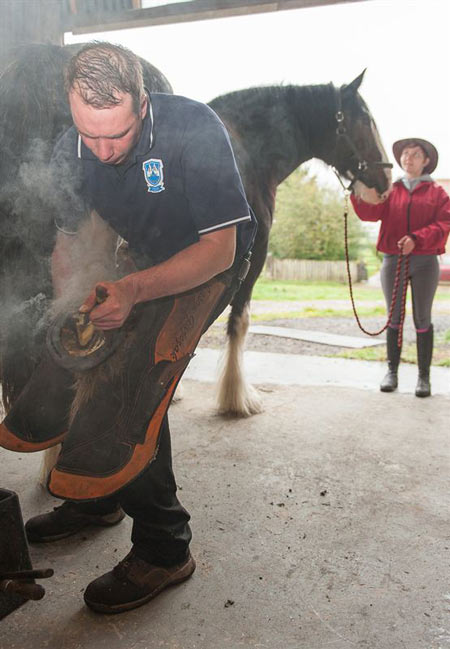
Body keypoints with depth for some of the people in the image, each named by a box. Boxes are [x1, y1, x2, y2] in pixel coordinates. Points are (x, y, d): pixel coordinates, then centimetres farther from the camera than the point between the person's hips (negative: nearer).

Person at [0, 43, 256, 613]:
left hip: (210, 264, -6)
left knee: (139, 374, -24)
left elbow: (218, 248, -26)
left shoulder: (194, 129, -27)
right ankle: (97, 498, 26)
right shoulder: (70, 150, -10)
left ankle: (164, 547, -9)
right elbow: (68, 240, 1)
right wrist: (71, 303, -20)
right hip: (145, 263, 6)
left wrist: (134, 290, -40)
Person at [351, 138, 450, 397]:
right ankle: (392, 371, 16)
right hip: (393, 260, 2)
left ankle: (424, 375, 10)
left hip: (425, 261, -1)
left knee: (422, 319, 3)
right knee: (394, 318, 7)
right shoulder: (390, 190, 10)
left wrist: (417, 239, -21)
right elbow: (370, 212, -8)